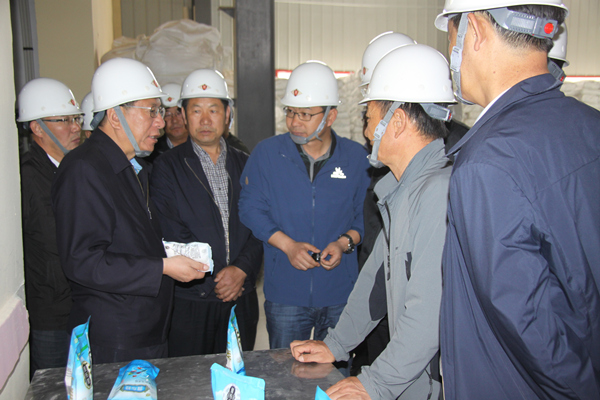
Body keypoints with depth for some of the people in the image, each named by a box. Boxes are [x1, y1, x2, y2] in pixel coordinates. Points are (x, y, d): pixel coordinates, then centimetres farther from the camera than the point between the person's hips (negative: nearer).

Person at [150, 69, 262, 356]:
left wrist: (242, 269, -10)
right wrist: (213, 281, -11)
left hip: (241, 298, 3)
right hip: (189, 302, -3)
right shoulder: (167, 167, -1)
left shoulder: (244, 165, 10)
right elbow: (171, 235, -8)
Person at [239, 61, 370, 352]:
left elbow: (366, 214, 6)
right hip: (284, 294, 0)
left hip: (341, 295, 1)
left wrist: (345, 242, -13)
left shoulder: (356, 157, 0)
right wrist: (288, 245, -12)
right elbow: (250, 207, 0)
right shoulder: (267, 153, -1)